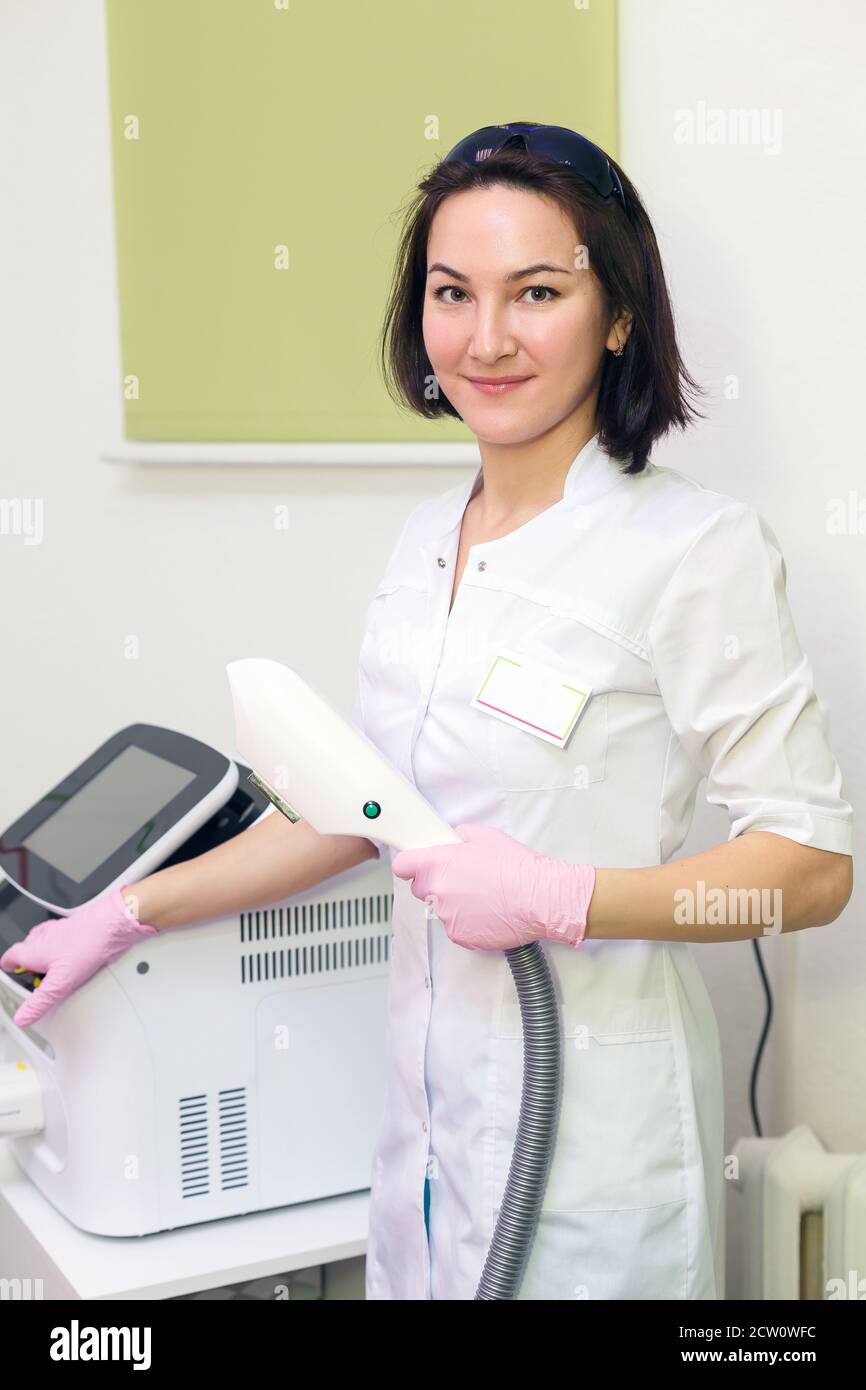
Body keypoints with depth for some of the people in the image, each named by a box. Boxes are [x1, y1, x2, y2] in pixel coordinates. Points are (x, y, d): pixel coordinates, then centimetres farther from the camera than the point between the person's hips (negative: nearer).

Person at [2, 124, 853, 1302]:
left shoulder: (698, 549, -16)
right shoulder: (430, 540, 5)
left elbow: (811, 868, -13)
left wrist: (559, 899, -24)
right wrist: (126, 916, 14)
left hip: (590, 1119, -6)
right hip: (433, 1098, 6)